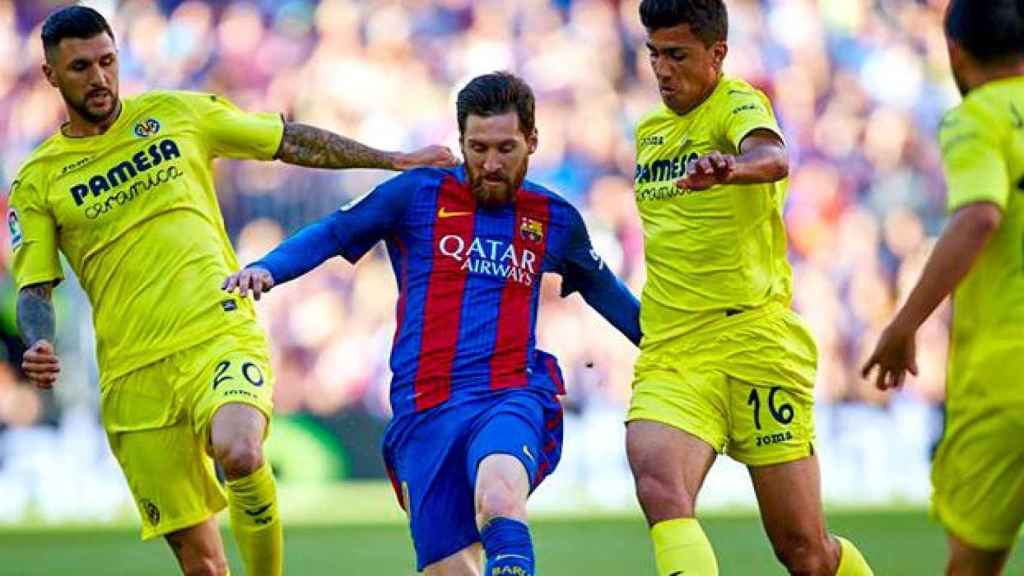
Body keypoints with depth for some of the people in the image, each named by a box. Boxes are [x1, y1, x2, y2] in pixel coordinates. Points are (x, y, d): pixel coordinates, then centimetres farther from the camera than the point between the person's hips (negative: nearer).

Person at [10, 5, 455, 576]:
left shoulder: (178, 115, 10)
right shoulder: (38, 181, 7)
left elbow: (291, 141, 18)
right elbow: (35, 287, 6)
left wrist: (393, 160, 17)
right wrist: (39, 346, -15)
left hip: (221, 335, -1)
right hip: (134, 374, 1)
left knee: (239, 453, -33)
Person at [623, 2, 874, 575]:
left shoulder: (739, 104, -5)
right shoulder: (650, 131, 16)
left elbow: (773, 158, -31)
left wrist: (732, 168, -53)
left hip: (755, 344, -5)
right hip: (670, 356, 5)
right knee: (658, 486, -27)